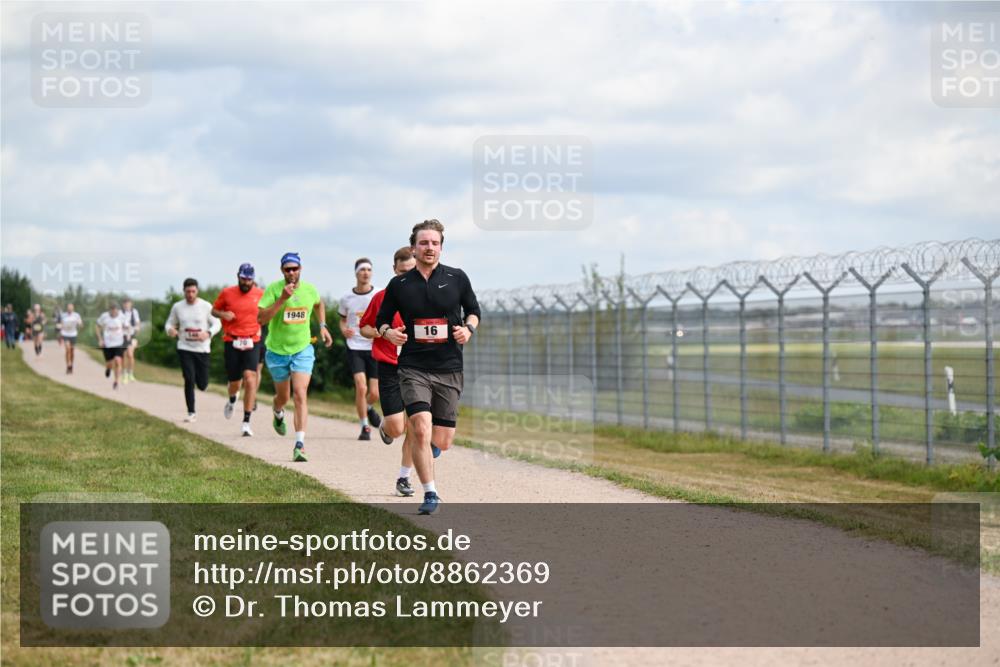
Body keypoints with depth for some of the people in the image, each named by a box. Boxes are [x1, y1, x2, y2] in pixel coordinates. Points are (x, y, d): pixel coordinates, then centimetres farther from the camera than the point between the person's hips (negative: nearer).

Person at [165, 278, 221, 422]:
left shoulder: (206, 306, -4)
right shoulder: (177, 307, 2)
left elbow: (217, 324, -1)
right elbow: (170, 323, 12)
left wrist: (208, 333, -21)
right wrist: (170, 330, -14)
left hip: (203, 349, 0)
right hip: (185, 349, 0)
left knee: (202, 385, 2)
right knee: (189, 380, -12)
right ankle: (191, 413, -1)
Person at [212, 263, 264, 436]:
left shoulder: (260, 294, 4)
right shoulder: (227, 293, 1)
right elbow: (214, 310, 12)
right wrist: (223, 314, -8)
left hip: (252, 342, 0)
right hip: (231, 342, 0)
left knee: (250, 379, -16)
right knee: (235, 382, 7)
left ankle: (246, 422, -13)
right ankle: (232, 400, 47)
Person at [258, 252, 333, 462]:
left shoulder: (310, 289, -3)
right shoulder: (273, 289, -14)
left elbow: (319, 304, 23)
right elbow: (261, 318, -24)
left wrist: (323, 326, 12)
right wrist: (282, 299, -31)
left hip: (302, 350, 1)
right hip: (277, 350, 0)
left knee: (300, 396, -15)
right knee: (283, 397, 16)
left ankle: (300, 445, -18)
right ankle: (278, 414, 55)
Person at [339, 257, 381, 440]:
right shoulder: (346, 298, 2)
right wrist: (344, 330, -6)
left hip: (375, 348, 0)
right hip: (355, 347, 0)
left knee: (374, 393, 1)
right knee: (361, 387, -16)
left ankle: (369, 408, 38)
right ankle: (365, 427, -2)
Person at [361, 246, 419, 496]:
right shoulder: (382, 297, 0)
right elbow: (364, 327, 10)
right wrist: (381, 333, -9)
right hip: (390, 369, -1)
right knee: (396, 427, -8)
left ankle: (403, 478, 12)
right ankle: (384, 426, 28)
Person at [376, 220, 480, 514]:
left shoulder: (457, 278, 3)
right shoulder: (399, 284, 2)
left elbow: (473, 309, 16)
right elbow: (381, 320, 12)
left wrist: (468, 328, -5)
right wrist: (388, 332, -9)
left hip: (449, 369, 1)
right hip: (413, 368, -1)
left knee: (443, 442, 4)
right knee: (422, 430, -19)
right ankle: (430, 494, -6)